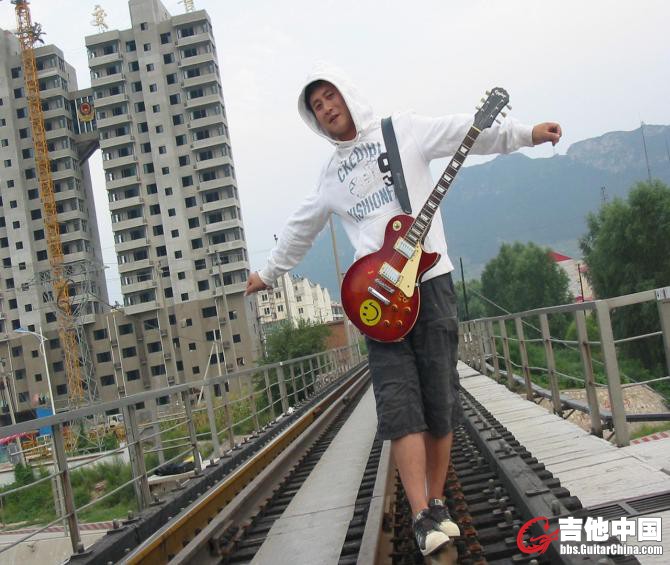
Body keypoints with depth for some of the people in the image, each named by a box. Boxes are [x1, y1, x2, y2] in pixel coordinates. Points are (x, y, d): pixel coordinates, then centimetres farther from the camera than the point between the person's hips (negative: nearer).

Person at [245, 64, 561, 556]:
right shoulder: (331, 175, 20)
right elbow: (301, 229, 31)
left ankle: (437, 504, 14)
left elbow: (468, 131, -3)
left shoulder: (404, 130, 8)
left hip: (430, 280, -2)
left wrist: (525, 134, -15)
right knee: (399, 405, -9)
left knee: (440, 402, 1)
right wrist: (269, 273, 38)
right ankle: (423, 517, -10)